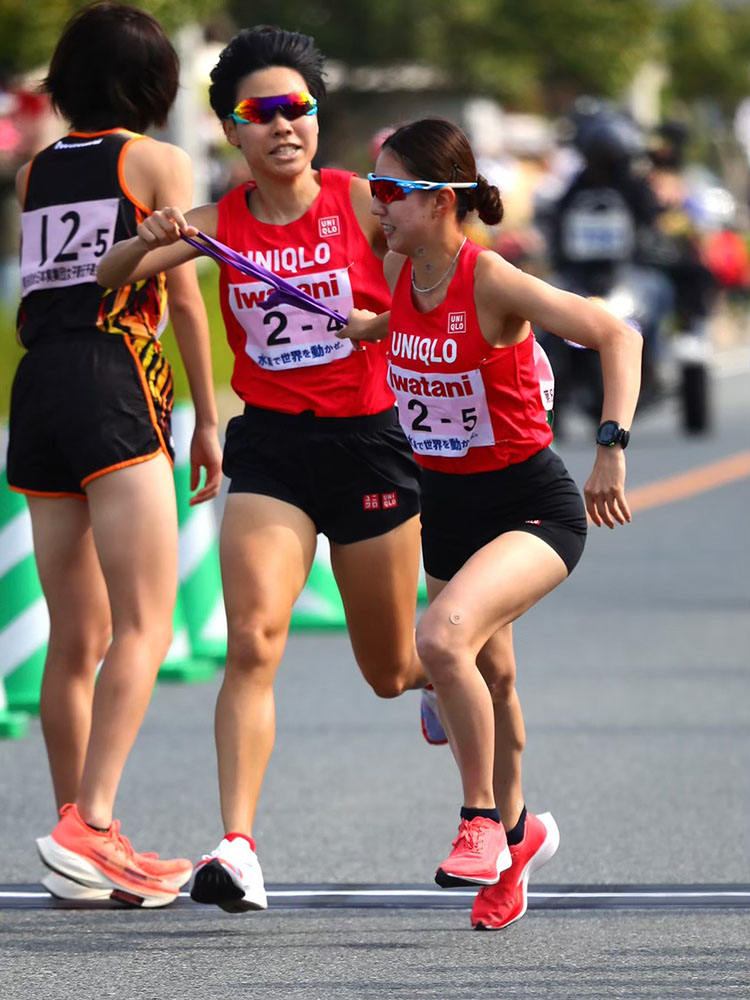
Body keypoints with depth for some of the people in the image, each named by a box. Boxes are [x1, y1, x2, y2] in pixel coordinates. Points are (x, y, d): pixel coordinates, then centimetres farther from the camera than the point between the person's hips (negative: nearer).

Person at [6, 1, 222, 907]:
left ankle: (80, 842, 11)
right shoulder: (159, 163, 3)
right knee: (144, 625, -10)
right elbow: (183, 297, 0)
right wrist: (208, 418, 6)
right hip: (116, 386, -6)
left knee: (76, 636, 10)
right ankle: (89, 826, -25)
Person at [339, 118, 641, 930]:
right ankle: (515, 832, 42)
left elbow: (616, 336, -24)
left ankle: (482, 820, -10)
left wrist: (611, 448, -32)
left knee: (443, 638, -29)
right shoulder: (400, 272, -2)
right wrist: (362, 328, 6)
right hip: (446, 504, 7)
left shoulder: (493, 284, -22)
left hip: (531, 508, -7)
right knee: (489, 677, 18)